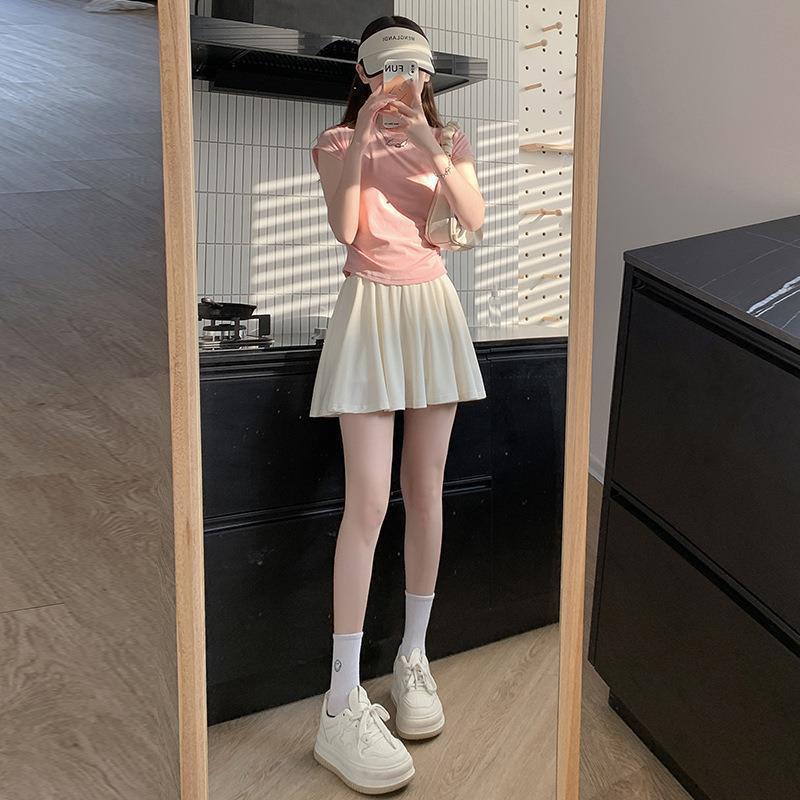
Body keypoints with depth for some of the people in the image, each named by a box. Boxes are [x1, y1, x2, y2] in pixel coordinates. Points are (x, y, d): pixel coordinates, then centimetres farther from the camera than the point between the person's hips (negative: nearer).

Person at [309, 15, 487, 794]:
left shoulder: (448, 141, 13)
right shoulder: (338, 142, 5)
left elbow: (474, 218, -6)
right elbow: (344, 228, -12)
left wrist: (429, 146, -15)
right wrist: (362, 139, -15)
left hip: (432, 309, 4)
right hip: (369, 312, -3)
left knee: (425, 490, 5)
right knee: (368, 501, -13)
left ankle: (412, 659, 19)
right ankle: (342, 707, -9)